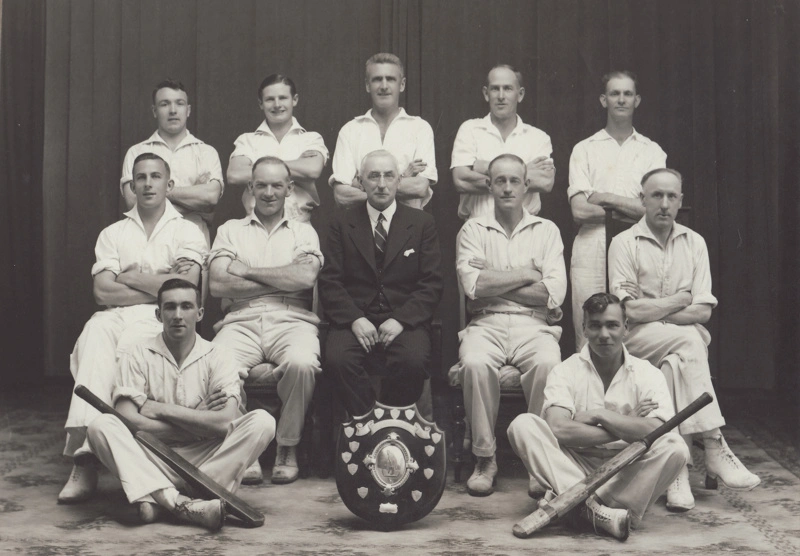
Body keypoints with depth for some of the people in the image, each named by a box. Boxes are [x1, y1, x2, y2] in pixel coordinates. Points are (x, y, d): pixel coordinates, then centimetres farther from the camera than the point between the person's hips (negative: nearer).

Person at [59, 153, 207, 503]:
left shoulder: (186, 231, 14)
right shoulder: (113, 234, 21)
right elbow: (103, 291, 4)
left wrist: (132, 278, 1)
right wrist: (158, 284, -1)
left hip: (160, 318, -2)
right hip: (116, 315, 2)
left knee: (124, 352, -35)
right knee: (94, 336, -34)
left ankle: (85, 454, -37)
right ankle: (86, 454, -44)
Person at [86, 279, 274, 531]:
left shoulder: (217, 358, 1)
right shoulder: (136, 356, 0)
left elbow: (225, 423, -15)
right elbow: (128, 421, -14)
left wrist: (161, 409, -12)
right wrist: (198, 422, -12)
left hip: (205, 459, 1)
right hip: (153, 460, 0)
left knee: (262, 421, -22)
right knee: (101, 425, -25)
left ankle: (157, 499, -30)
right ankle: (183, 504, -41)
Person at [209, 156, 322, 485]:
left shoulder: (303, 232, 18)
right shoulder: (230, 230, 19)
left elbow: (306, 276, -5)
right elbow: (218, 284, 1)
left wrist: (246, 270, -1)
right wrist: (282, 280, -1)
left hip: (291, 321, 0)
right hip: (241, 322, 1)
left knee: (302, 363, -35)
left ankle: (288, 448, -13)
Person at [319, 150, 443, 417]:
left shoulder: (422, 223, 12)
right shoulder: (342, 223, 13)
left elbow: (432, 284, 4)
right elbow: (329, 282, 5)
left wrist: (401, 320, -12)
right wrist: (354, 319, -13)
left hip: (405, 321, 0)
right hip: (355, 319, 1)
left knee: (413, 361, -33)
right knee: (337, 359, -31)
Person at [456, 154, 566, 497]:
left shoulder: (546, 230, 13)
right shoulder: (474, 229, 13)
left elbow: (555, 293, -2)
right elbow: (473, 284, -6)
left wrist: (494, 285, -4)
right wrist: (526, 275, -2)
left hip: (534, 324, 0)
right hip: (486, 324, 0)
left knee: (548, 363, -34)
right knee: (475, 363, -34)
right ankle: (485, 459, -18)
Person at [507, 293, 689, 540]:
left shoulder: (648, 374, 0)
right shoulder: (566, 371, 0)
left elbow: (656, 432, -18)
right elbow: (558, 429, -19)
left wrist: (598, 415, -15)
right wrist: (626, 427, -14)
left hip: (627, 474, 0)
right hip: (575, 468, 0)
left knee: (675, 448, -27)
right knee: (522, 425, -23)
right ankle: (603, 512, -36)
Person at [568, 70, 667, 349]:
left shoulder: (652, 151, 13)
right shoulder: (584, 149, 10)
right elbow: (580, 211, -2)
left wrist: (607, 198, -3)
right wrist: (631, 210, -3)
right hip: (591, 251, 0)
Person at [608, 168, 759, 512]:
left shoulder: (694, 243, 12)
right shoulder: (625, 243, 0)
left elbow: (703, 311, 1)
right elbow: (631, 311, -11)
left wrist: (654, 312, -6)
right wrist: (681, 300, -4)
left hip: (681, 348, 3)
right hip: (636, 342, -3)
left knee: (675, 363, -33)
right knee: (688, 340, -32)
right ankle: (715, 448, -33)